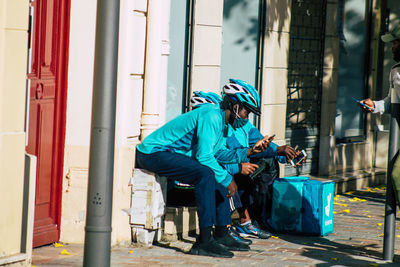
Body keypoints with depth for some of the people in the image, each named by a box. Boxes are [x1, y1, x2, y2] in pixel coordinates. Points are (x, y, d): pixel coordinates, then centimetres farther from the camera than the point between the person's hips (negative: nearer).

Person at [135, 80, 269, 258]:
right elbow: (204, 156, -25)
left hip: (170, 155, 11)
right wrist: (227, 180, -18)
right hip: (153, 153, -11)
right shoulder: (211, 116, -19)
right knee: (205, 174, -29)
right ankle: (204, 241, -31)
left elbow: (218, 153, 23)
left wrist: (249, 151, 18)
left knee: (218, 176, 13)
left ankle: (221, 235, 13)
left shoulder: (220, 120, 14)